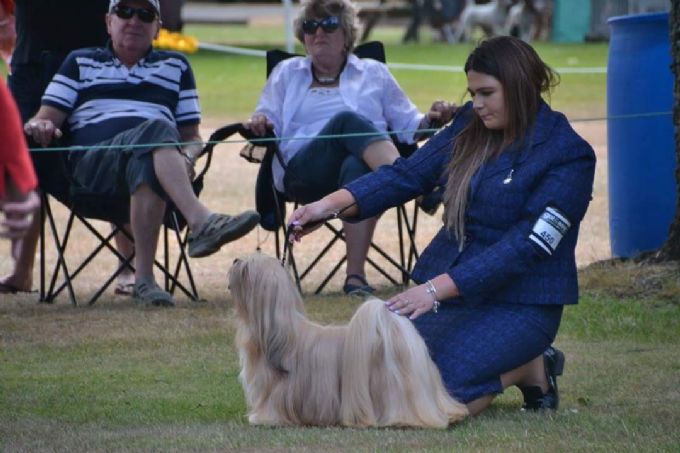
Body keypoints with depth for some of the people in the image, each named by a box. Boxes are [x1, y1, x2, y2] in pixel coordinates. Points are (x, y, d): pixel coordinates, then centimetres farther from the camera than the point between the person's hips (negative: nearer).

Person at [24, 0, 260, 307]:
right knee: (155, 130, -37)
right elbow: (45, 121, 16)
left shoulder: (176, 66, 30)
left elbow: (191, 137, 24)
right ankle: (202, 222, -58)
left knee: (145, 165, -41)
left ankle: (144, 278, -49)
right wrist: (39, 126, -9)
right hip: (93, 162, -1)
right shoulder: (80, 63, 26)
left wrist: (189, 155, -1)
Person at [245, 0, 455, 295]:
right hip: (303, 174, 0)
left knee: (357, 167, -41)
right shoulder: (286, 73, 27)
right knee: (348, 121, -33)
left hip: (368, 164, 0)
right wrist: (259, 124, -7)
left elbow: (407, 125, 22)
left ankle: (356, 276, -48)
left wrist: (431, 120, 1)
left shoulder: (374, 73, 26)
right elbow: (268, 122, 17)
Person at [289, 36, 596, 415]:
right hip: (452, 291, 7)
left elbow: (524, 248, -21)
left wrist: (437, 289, -27)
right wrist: (333, 203, -16)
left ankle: (530, 369, 2)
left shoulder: (569, 156, -14)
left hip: (519, 305, -7)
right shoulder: (471, 125, 6)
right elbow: (409, 173, 1)